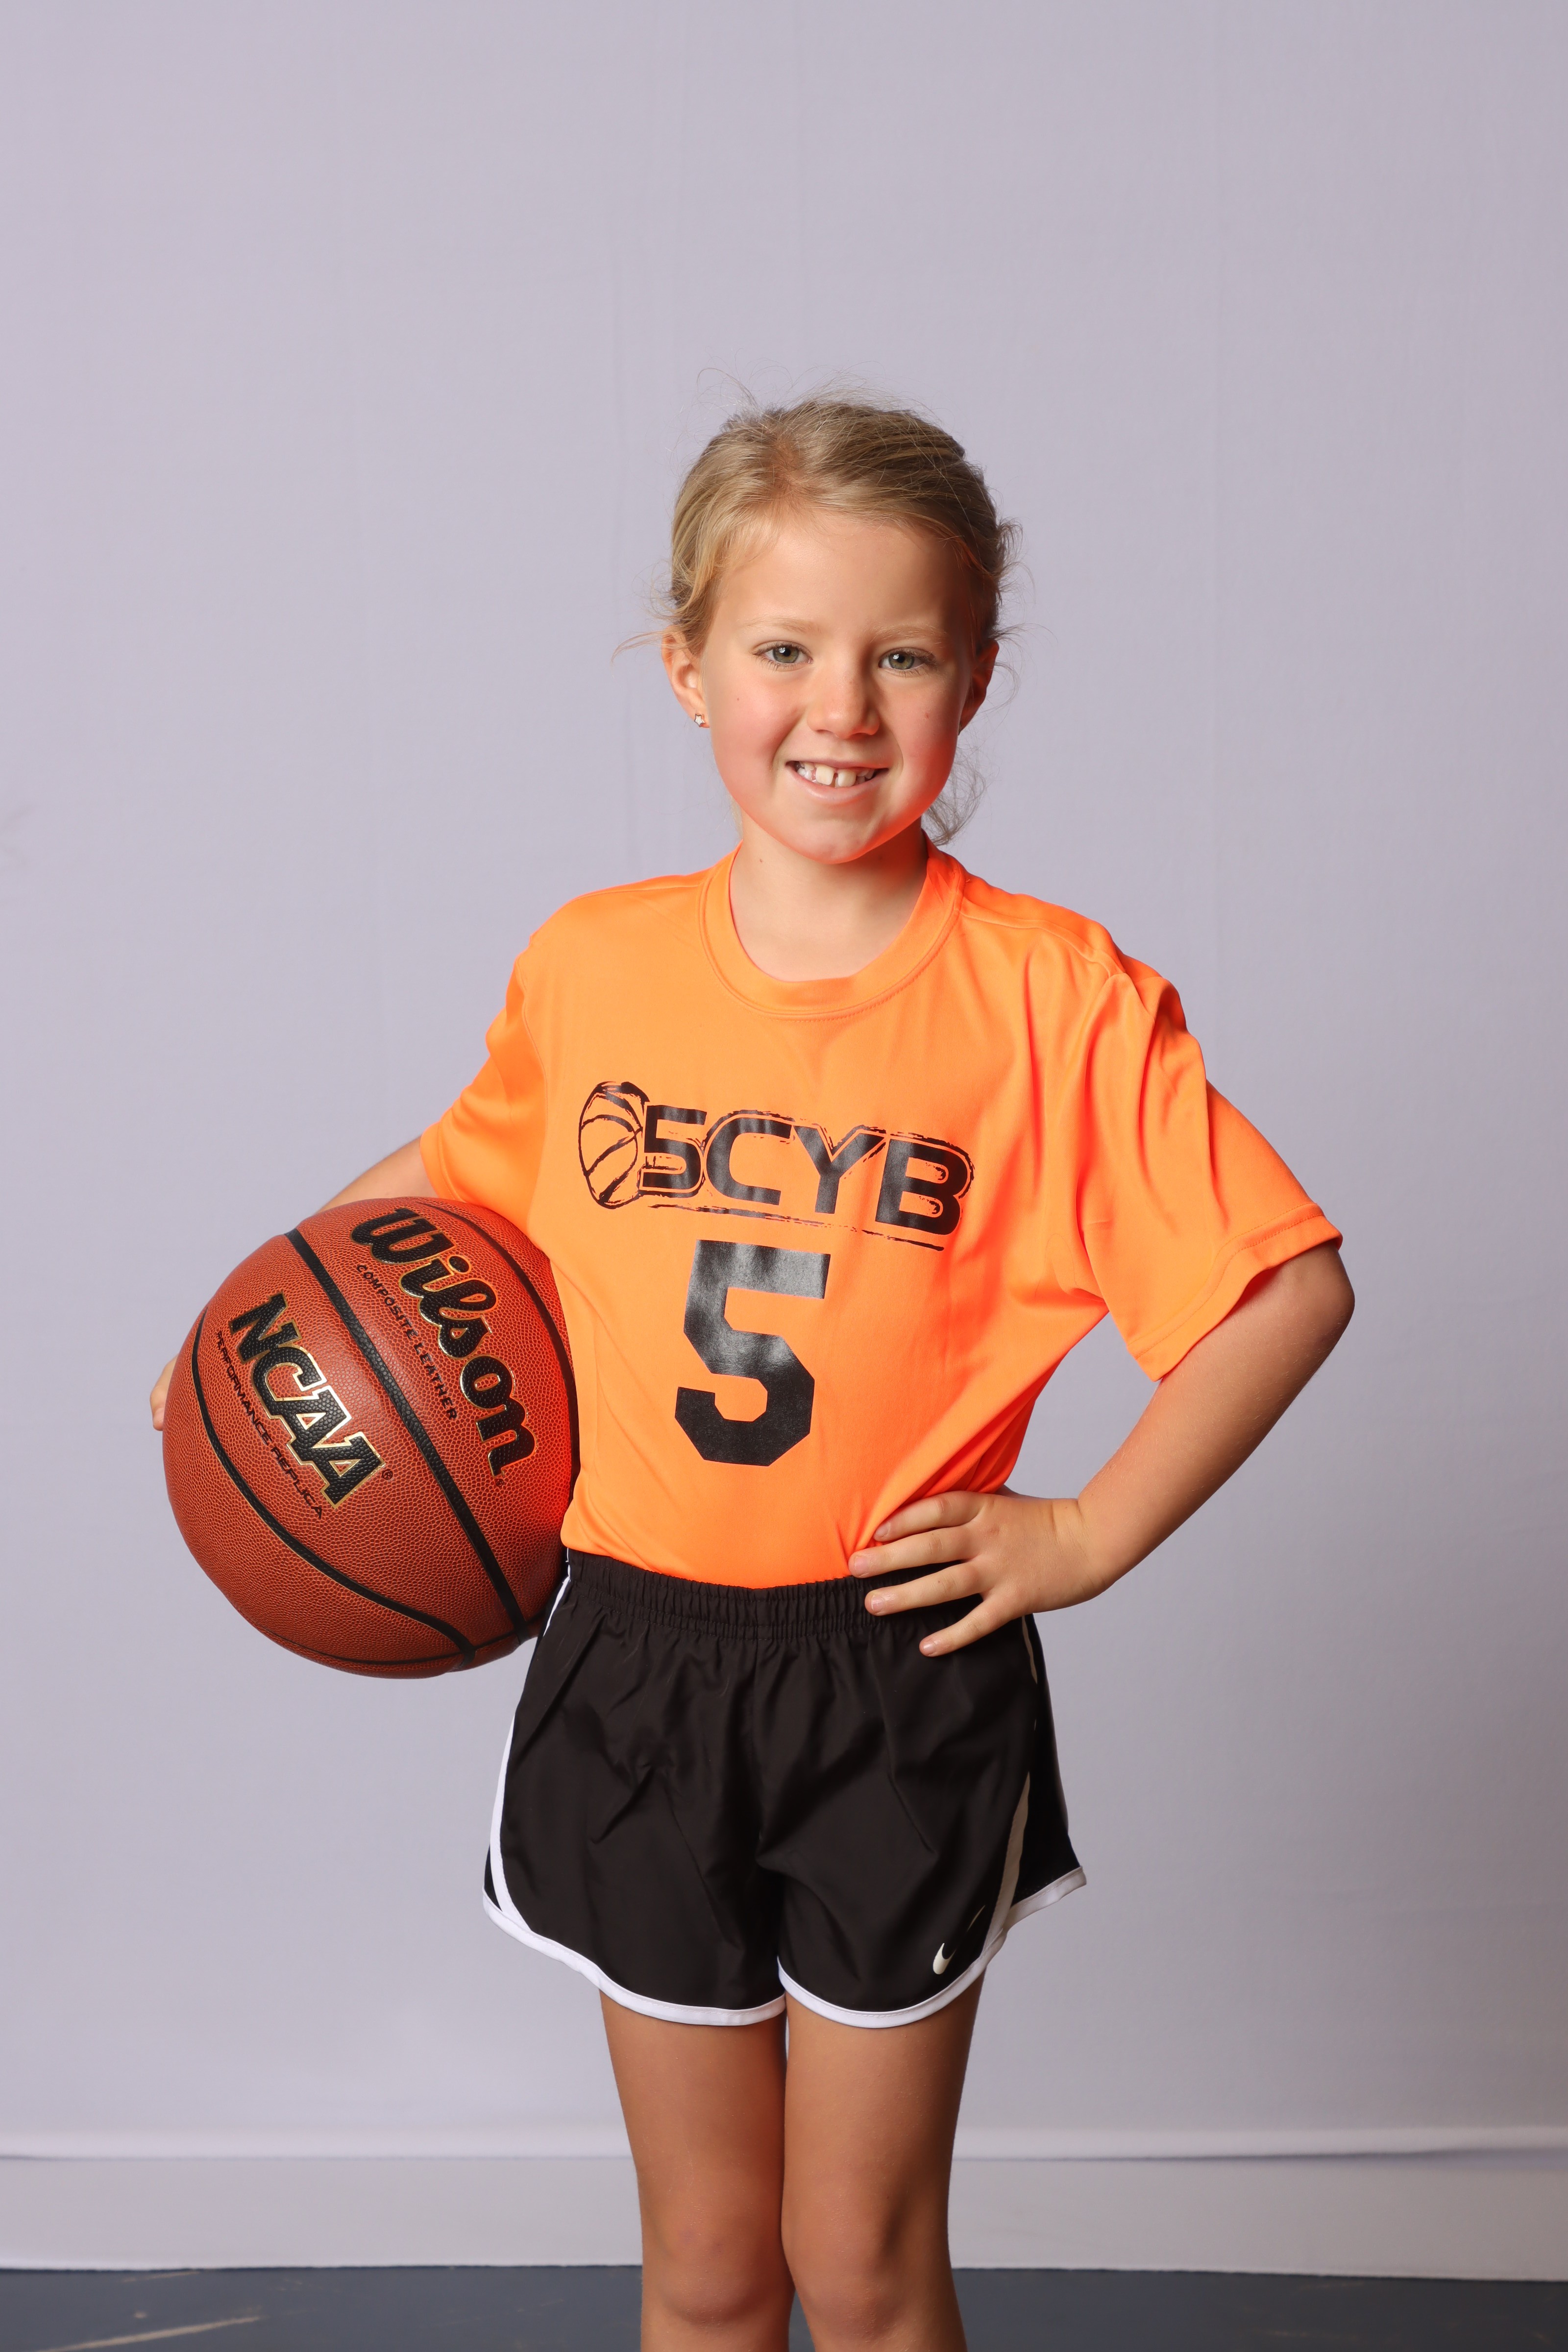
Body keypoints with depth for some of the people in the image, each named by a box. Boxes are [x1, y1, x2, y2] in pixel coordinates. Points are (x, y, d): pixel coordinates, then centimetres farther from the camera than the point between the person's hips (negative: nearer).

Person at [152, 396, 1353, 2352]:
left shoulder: (1052, 996, -12)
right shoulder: (590, 965, -3)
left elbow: (1290, 1281, -8)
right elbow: (470, 1165, 17)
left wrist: (1094, 1532, -10)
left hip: (905, 1682, -2)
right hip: (640, 1661, 3)